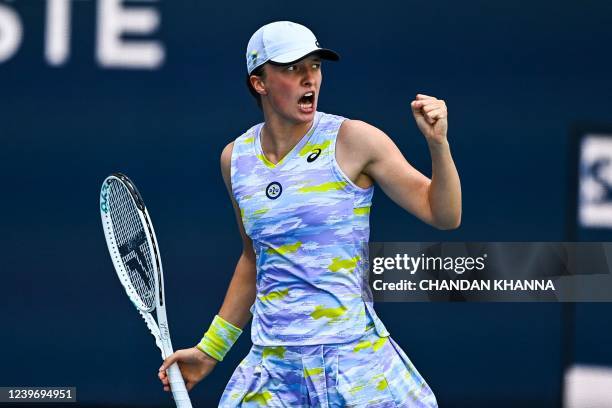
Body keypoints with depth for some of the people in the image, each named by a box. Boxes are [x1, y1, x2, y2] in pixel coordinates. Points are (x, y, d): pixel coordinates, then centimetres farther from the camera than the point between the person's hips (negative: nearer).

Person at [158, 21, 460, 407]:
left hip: (354, 357, -4)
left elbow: (444, 216, -5)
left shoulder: (354, 140, -6)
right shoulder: (236, 158, 7)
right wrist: (210, 349, 25)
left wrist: (438, 143, -21)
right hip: (272, 368, 4)